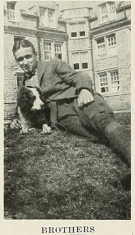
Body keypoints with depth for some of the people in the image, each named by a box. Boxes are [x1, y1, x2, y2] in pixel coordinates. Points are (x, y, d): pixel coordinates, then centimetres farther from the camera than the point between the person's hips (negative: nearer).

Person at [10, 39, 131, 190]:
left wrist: (84, 89, -16)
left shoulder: (53, 64, 20)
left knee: (105, 121, -37)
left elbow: (79, 77, 8)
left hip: (77, 98, -2)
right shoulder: (24, 85, 30)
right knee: (100, 135, -29)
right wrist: (19, 121, 13)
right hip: (61, 114, 2)